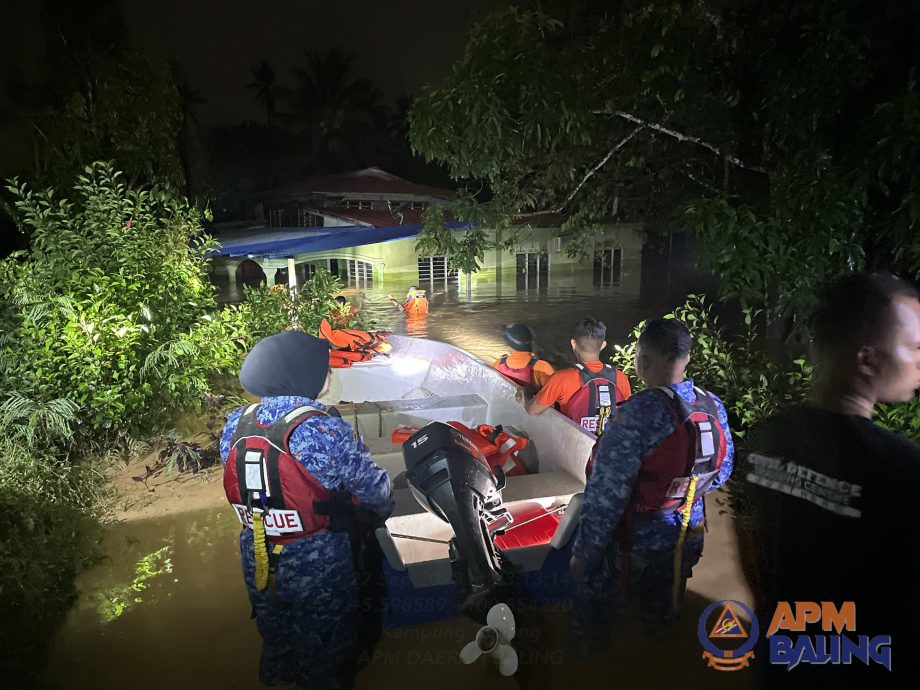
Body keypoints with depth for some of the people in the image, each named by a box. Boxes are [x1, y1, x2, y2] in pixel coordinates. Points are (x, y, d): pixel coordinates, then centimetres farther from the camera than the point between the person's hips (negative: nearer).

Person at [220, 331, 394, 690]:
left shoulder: (234, 426, -10)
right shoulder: (324, 430, -27)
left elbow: (241, 488, 3)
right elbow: (376, 490, -16)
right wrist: (377, 514, 6)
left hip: (259, 565, 5)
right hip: (319, 569, -5)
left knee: (275, 638, 29)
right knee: (322, 654, 19)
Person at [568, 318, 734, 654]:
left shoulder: (636, 416, -33)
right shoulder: (714, 407, -12)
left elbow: (605, 496, -30)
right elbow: (721, 473, 4)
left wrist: (583, 553, -19)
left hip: (634, 539, -5)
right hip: (687, 534, 6)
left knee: (597, 593, 23)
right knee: (664, 604, 31)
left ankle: (587, 644, 47)